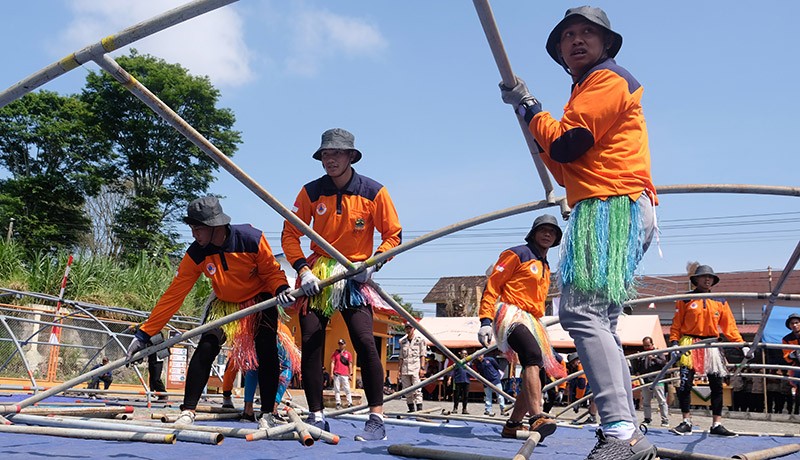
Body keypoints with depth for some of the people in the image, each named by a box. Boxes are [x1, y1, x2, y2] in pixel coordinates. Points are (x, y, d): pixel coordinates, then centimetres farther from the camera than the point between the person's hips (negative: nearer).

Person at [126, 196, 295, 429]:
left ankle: (267, 415, 0)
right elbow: (173, 294, -18)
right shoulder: (196, 254, -20)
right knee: (205, 348, -16)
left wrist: (281, 288, -36)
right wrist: (144, 333, -19)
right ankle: (187, 412, -10)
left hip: (260, 300, -2)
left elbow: (272, 271, -13)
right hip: (225, 303, 2)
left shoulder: (252, 239, -28)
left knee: (267, 353, -13)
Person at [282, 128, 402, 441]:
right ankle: (316, 418, 9)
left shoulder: (374, 192, -7)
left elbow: (393, 235, -2)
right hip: (316, 274, 2)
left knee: (364, 341, -17)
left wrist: (372, 264, -16)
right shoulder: (311, 192, -3)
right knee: (310, 342, -2)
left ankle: (377, 419, -8)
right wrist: (302, 269, -13)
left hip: (355, 275, -2)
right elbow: (290, 234, 0)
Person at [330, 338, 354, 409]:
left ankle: (350, 403, -4)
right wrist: (332, 372, 0)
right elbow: (332, 363, 8)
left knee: (347, 389, -5)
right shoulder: (335, 352, 11)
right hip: (336, 374, 1)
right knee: (337, 389, -1)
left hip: (345, 374, -1)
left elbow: (350, 364, 9)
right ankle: (338, 403, 2)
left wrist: (350, 374, 3)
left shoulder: (348, 354, 10)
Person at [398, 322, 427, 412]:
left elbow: (422, 355, 0)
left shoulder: (420, 339, 3)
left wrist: (422, 368, -8)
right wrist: (399, 369, 12)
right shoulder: (402, 341, 15)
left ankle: (419, 409, -14)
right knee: (407, 391, 6)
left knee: (417, 390, -12)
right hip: (405, 369, 5)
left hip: (416, 368, -5)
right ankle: (411, 409, 12)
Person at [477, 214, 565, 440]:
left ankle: (512, 425, 20)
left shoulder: (545, 268, 27)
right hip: (509, 314, -10)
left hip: (530, 321, 10)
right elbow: (492, 286, -7)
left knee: (534, 373, 6)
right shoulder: (517, 254, 1)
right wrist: (485, 320, -18)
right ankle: (537, 418, -48)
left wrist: (540, 329, 30)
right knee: (533, 356, -34)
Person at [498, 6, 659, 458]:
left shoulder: (608, 78, -1)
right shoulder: (587, 90, 29)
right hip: (604, 211, 11)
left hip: (613, 208, -11)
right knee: (598, 324, 12)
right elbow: (568, 168, 23)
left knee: (582, 311, -24)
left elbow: (564, 145, -12)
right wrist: (535, 117, 18)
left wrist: (531, 108, 3)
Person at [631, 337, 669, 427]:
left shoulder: (658, 353, 6)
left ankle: (665, 420, -3)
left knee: (662, 401, -5)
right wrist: (636, 360, -3)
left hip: (656, 381, -4)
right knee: (645, 402, 8)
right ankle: (647, 419, 18)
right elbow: (635, 368, 15)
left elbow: (664, 363, -7)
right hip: (645, 382, 4)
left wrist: (654, 359, -16)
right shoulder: (642, 355, 16)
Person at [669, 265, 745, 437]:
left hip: (711, 345, 3)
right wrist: (674, 342, -11)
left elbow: (729, 326, 8)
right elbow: (676, 324, 2)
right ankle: (686, 423, 3)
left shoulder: (720, 302, 11)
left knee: (717, 385, 2)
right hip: (689, 345, -3)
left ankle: (716, 425, 8)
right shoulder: (686, 300, 3)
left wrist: (742, 345, -2)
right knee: (685, 384, -6)